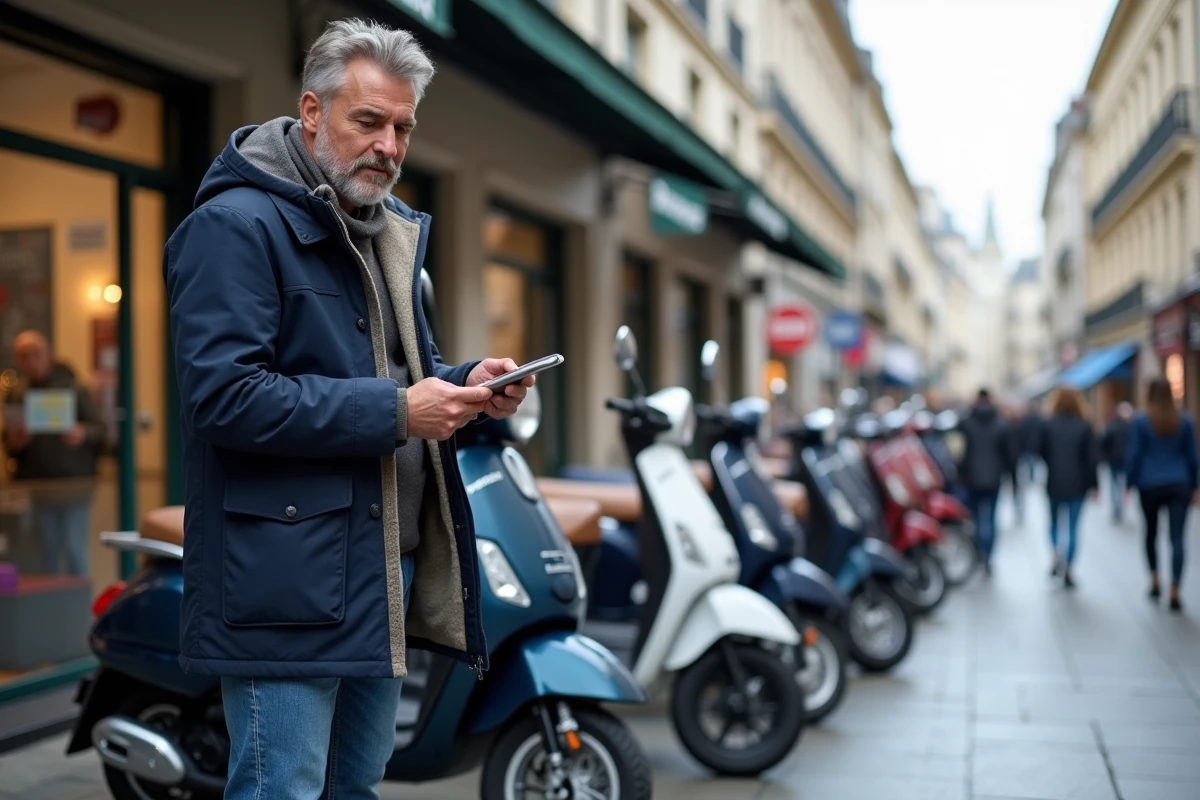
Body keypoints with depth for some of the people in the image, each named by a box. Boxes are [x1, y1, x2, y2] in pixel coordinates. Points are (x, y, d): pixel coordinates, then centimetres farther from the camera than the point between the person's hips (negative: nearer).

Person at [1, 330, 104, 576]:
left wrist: (83, 434, -23)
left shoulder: (74, 389, 0)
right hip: (36, 486, 3)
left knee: (74, 548, -4)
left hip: (74, 484, -3)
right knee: (48, 551, 9)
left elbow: (100, 430, -2)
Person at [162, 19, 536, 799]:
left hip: (387, 561, 9)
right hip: (289, 578, -8)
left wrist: (463, 383, 3)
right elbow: (225, 395, -21)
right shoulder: (235, 224, -11)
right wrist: (393, 412, -21)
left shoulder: (391, 231, 17)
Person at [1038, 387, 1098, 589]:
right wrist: (1093, 485, 0)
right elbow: (1090, 458, -6)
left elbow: (1042, 452, -3)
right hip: (1078, 484, 0)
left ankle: (1056, 554, -8)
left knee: (1054, 521, 18)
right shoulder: (1084, 426, -6)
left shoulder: (1048, 425, -5)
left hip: (1054, 483, 1)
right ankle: (1067, 571, 3)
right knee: (1073, 526, 6)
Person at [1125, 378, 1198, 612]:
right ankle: (1174, 593, -12)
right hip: (1179, 485, 1)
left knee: (1151, 533, 19)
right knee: (1177, 538, -4)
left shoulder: (1141, 421, -4)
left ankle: (1155, 582, 19)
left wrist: (1130, 483, 3)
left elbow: (1134, 456, -5)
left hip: (1150, 486, -1)